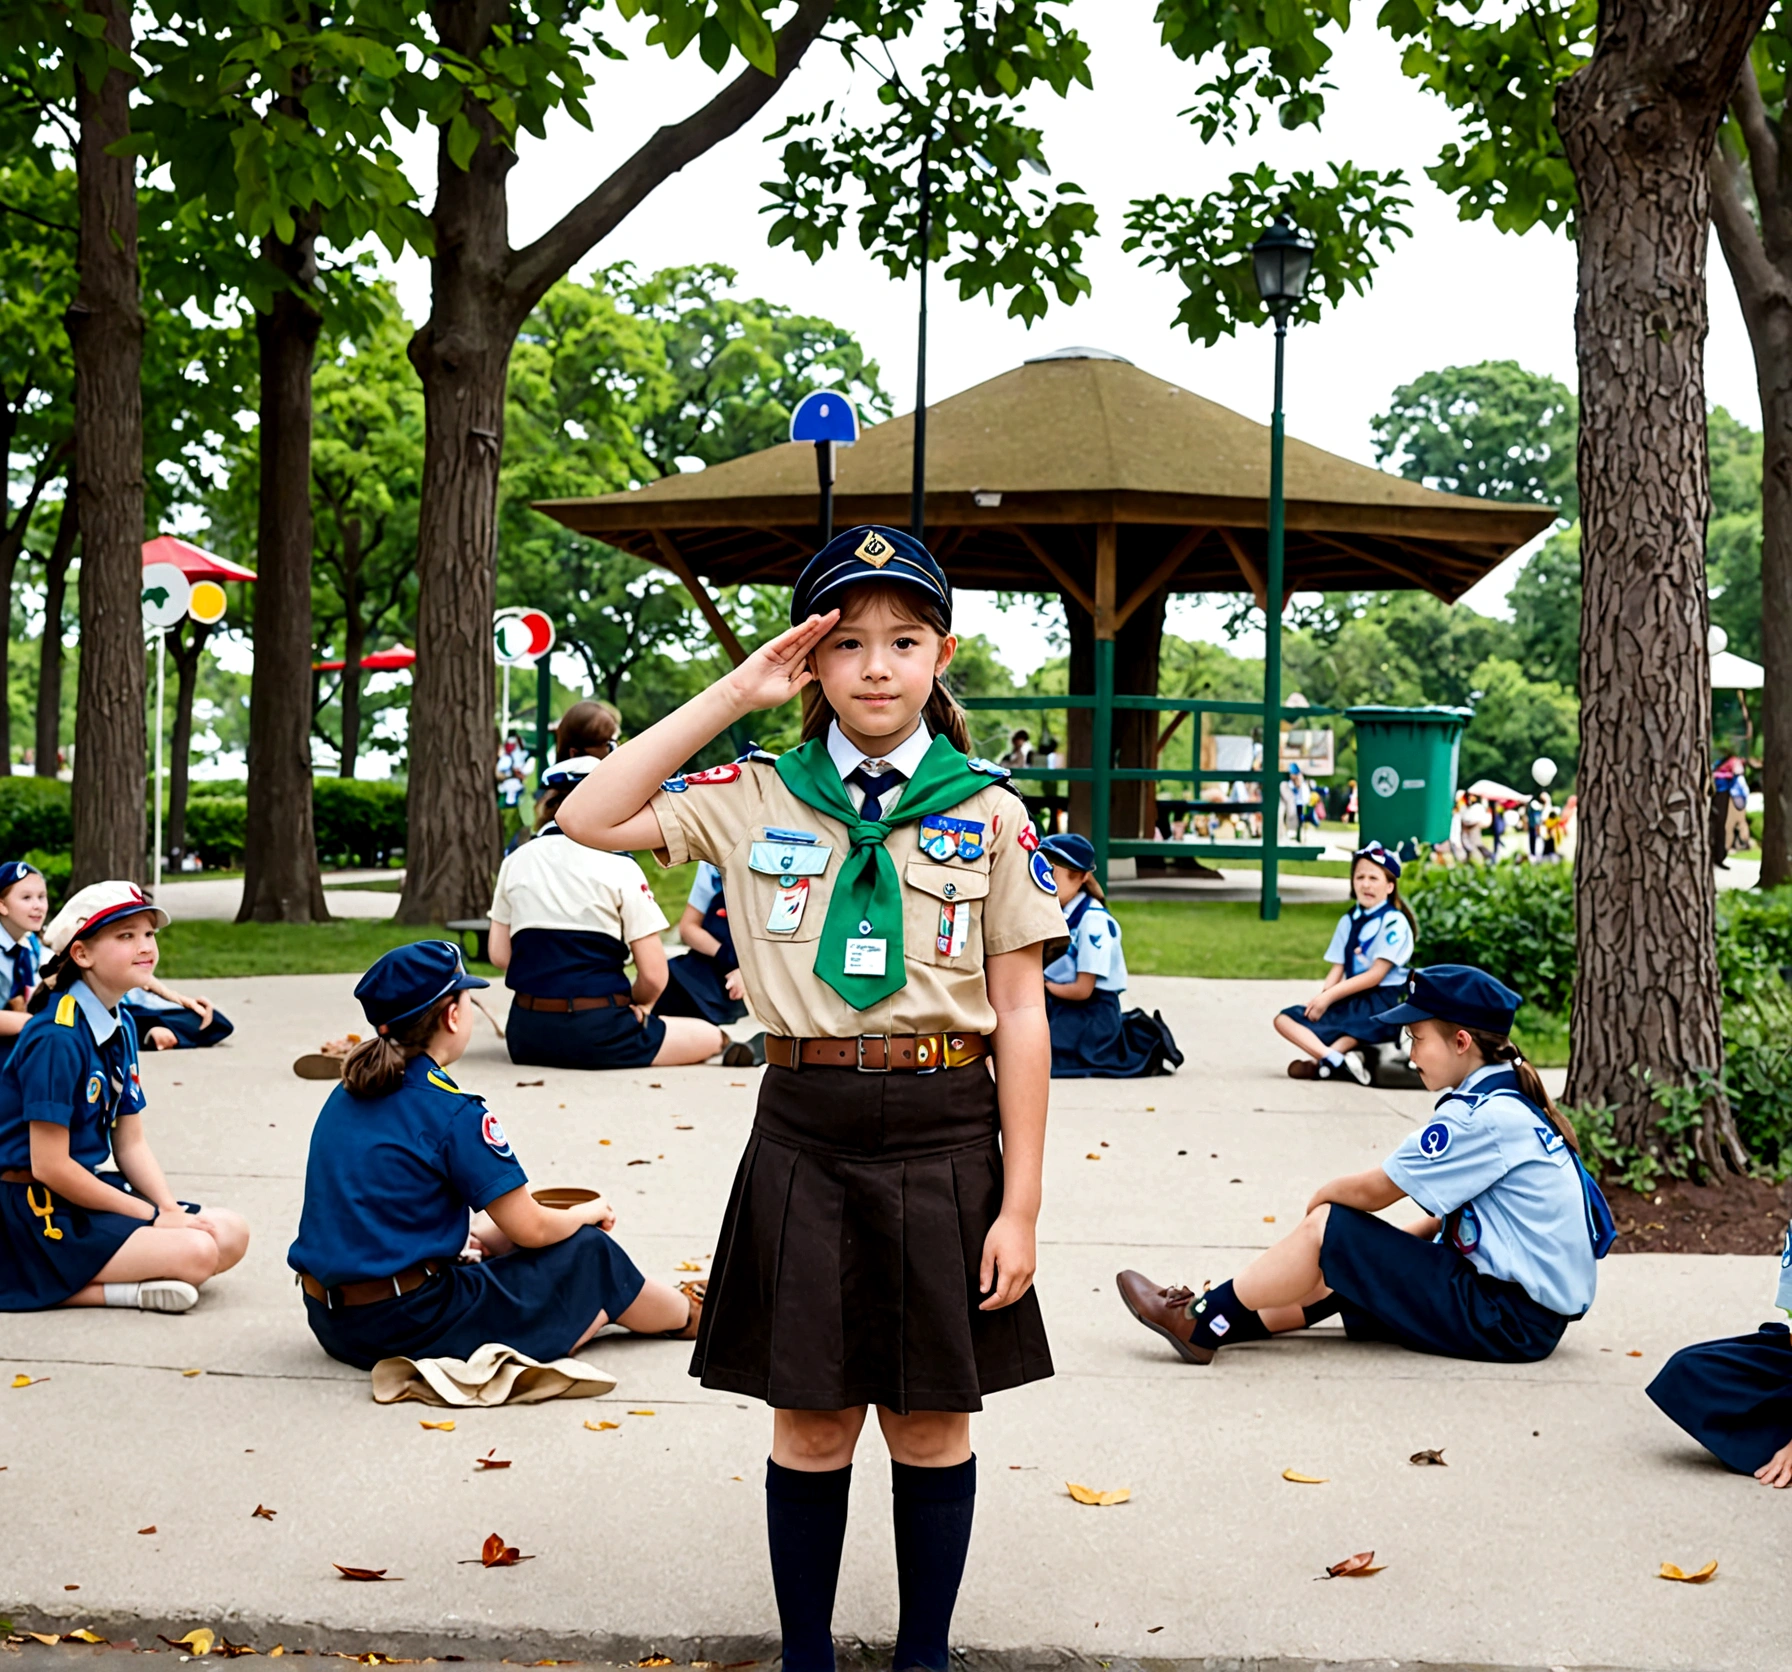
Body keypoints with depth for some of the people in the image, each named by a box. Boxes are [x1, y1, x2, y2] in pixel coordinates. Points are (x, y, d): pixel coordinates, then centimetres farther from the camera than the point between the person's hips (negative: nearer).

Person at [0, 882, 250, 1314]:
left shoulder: (122, 1026, 8)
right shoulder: (58, 1038, -20)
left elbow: (130, 1142, 11)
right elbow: (48, 1166, -21)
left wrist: (170, 1208, -7)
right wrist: (152, 1215, -14)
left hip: (86, 1188, 9)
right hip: (42, 1213, -9)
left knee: (230, 1233, -2)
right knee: (196, 1253, -21)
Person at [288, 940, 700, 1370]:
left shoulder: (349, 1094, 6)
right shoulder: (452, 1112, -17)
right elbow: (530, 1228, -11)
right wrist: (588, 1212, 9)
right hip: (405, 1326, -8)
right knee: (588, 1254, 6)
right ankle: (690, 1316, 32)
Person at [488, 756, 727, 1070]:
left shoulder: (515, 861, 6)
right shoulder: (618, 867, -8)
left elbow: (500, 955, 8)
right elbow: (653, 975, -9)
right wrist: (637, 1005, 12)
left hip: (526, 1034, 6)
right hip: (594, 1034, -6)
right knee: (711, 1036, 11)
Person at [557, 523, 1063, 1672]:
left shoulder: (989, 812, 1)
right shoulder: (755, 799, 4)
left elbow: (1020, 1015, 0)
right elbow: (590, 820, -4)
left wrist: (1021, 1202, -4)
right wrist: (730, 698, -5)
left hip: (945, 1138, 0)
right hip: (805, 1134, 1)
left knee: (933, 1421, 10)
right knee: (811, 1423, 9)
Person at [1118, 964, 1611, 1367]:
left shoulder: (1481, 1117, -19)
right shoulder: (1511, 1101, 10)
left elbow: (1372, 1190, -15)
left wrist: (1323, 1196, 5)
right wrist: (1390, 1247, 8)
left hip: (1513, 1320, -10)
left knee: (1329, 1229, -10)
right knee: (1340, 1267, 13)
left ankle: (1203, 1324, -1)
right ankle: (1219, 1321, 13)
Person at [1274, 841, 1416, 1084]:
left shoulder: (1394, 922, -6)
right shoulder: (1348, 921, 15)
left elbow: (1376, 975, -12)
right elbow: (1337, 968, 9)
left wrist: (1330, 996, -14)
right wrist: (1322, 996, -12)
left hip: (1382, 1002, -8)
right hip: (1350, 999, 8)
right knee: (1285, 1019, -10)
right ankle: (1336, 1059, -31)